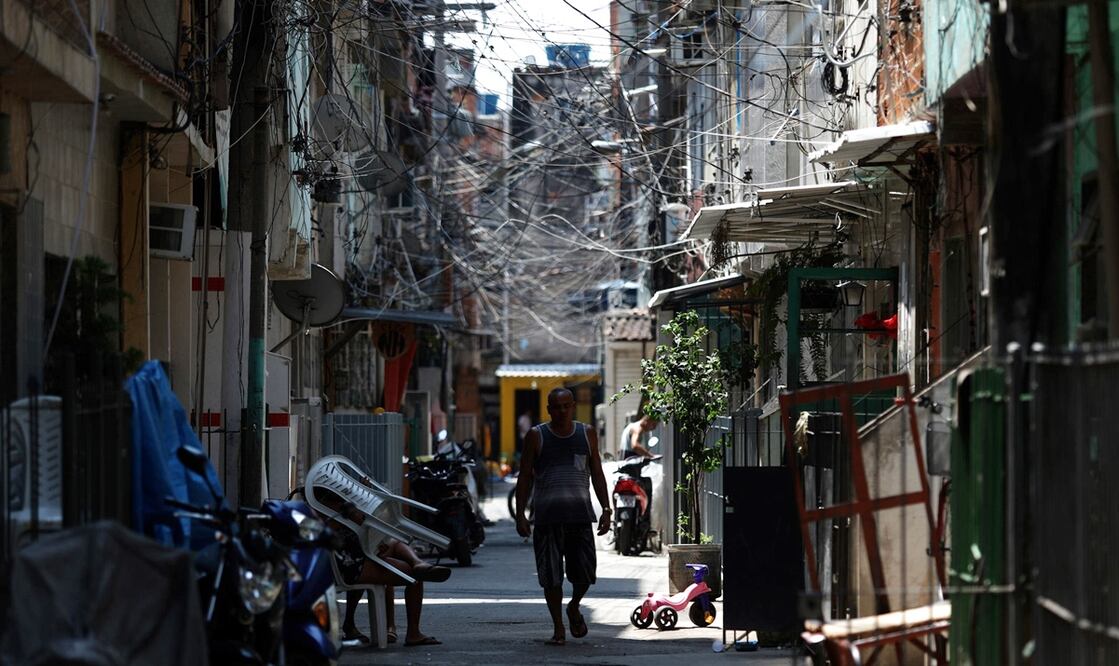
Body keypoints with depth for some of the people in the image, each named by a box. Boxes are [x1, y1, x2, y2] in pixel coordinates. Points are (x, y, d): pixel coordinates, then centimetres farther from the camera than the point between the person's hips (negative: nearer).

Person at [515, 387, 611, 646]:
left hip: (580, 515, 1)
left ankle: (574, 608, 28)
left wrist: (606, 510, 6)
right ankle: (558, 629, 10)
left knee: (584, 573, -2)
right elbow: (525, 477, 4)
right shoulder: (536, 436, 3)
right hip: (547, 516, -1)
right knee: (551, 576, -2)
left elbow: (597, 474, 13)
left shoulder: (587, 434, 9)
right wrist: (520, 515, -3)